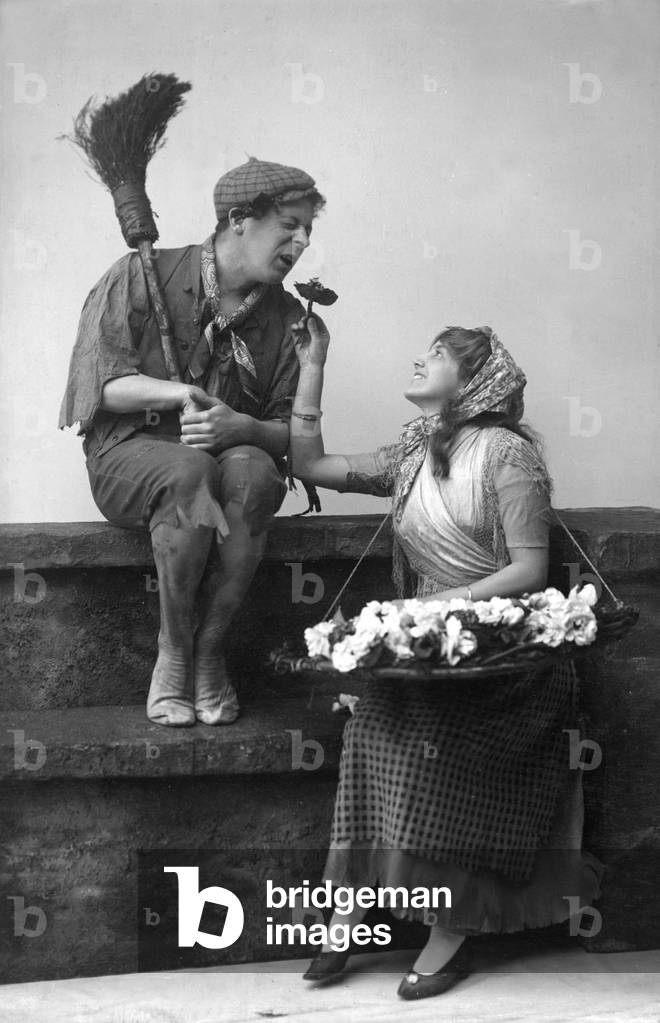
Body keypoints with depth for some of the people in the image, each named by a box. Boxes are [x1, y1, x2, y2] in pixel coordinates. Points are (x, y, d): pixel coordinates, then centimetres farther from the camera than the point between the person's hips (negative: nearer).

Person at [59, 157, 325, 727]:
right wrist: (174, 393, -24)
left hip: (235, 453, 3)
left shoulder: (286, 316, 7)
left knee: (251, 472, -34)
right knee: (188, 472, -38)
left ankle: (209, 652, -22)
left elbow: (288, 433, 3)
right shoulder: (144, 276, -3)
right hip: (131, 453, -3)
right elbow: (102, 384, -7)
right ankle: (174, 656, -21)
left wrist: (242, 427, -20)